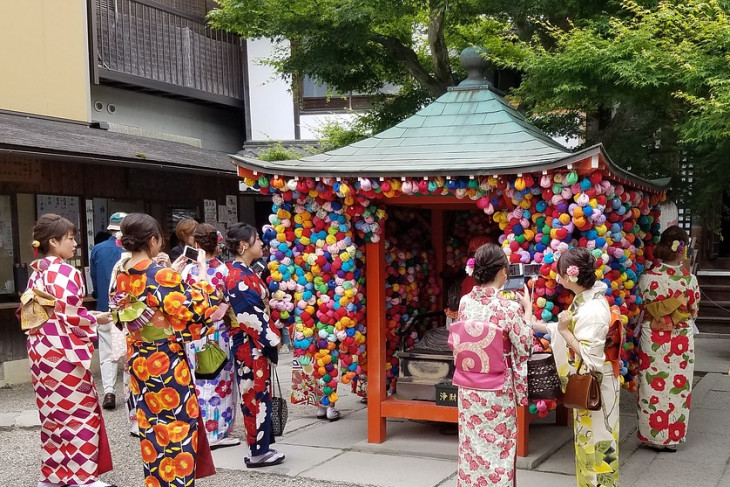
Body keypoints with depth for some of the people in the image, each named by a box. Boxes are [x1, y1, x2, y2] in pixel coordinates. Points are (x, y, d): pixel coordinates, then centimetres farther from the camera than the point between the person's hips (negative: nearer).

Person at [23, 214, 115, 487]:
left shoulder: (37, 274, 11)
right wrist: (97, 318, -4)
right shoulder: (65, 273, -16)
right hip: (63, 354, -9)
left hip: (42, 351, 9)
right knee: (78, 413, 0)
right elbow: (70, 318, -20)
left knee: (53, 413, 15)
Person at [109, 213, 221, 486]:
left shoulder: (121, 273, 0)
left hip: (138, 361, 7)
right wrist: (202, 271, -6)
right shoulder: (162, 276, -21)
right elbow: (196, 309, -16)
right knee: (176, 426, 4)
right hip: (167, 364, -7)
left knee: (151, 426, 18)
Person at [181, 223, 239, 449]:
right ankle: (222, 430, 14)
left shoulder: (188, 270, -7)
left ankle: (204, 432, 12)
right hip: (221, 331, -1)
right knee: (222, 381, 8)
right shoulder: (225, 269, -9)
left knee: (201, 382, 8)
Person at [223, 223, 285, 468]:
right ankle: (258, 451, 5)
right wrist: (272, 338, -14)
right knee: (256, 395, -2)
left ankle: (261, 446, 20)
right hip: (250, 344, -10)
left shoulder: (244, 271, 12)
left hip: (256, 343, 10)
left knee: (257, 394, 13)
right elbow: (250, 313, -20)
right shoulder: (238, 275, -18)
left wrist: (271, 335, 14)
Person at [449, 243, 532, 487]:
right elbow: (524, 347, -7)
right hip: (497, 391, -5)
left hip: (468, 388, 5)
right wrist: (527, 310, 4)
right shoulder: (508, 307, -17)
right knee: (498, 449, 8)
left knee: (471, 445, 16)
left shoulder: (465, 302, -3)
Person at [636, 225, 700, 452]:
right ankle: (673, 436, 18)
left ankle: (653, 435, 15)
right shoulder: (690, 279, -8)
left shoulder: (648, 277, -13)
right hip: (681, 341, 1)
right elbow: (694, 312, 5)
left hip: (653, 340, -1)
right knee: (677, 388, 10)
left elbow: (639, 308, -2)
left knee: (653, 388, 8)